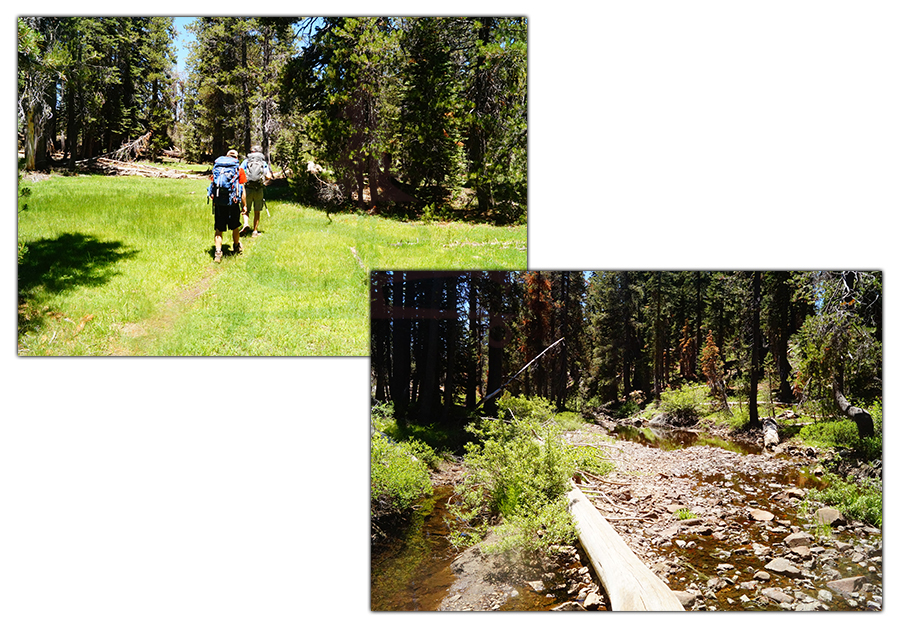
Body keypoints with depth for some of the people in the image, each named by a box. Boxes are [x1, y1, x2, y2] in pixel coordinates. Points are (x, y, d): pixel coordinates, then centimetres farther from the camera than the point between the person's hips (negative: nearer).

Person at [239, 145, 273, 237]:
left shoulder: (246, 161, 5)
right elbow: (268, 177, -4)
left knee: (245, 210, 12)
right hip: (259, 190, 1)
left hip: (247, 189, -1)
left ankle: (246, 223, -15)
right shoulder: (264, 163, 6)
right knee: (257, 212, 13)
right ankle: (255, 231, 13)